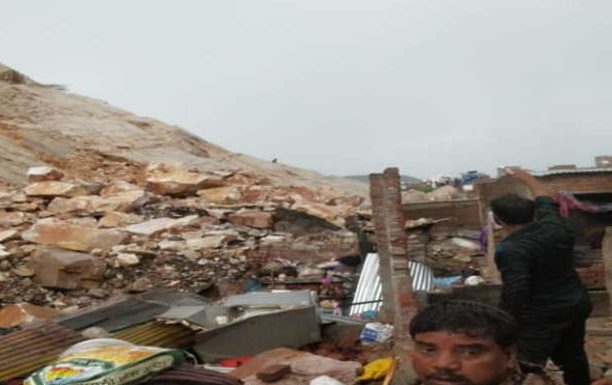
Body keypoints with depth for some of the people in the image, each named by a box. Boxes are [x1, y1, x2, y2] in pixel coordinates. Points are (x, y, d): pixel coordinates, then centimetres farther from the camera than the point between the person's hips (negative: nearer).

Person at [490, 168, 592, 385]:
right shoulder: (553, 225, 0)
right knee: (572, 356, 24)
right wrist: (527, 178, 34)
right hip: (577, 303, 8)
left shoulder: (511, 248, -23)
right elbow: (545, 200, 20)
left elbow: (515, 291, -26)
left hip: (543, 315, -8)